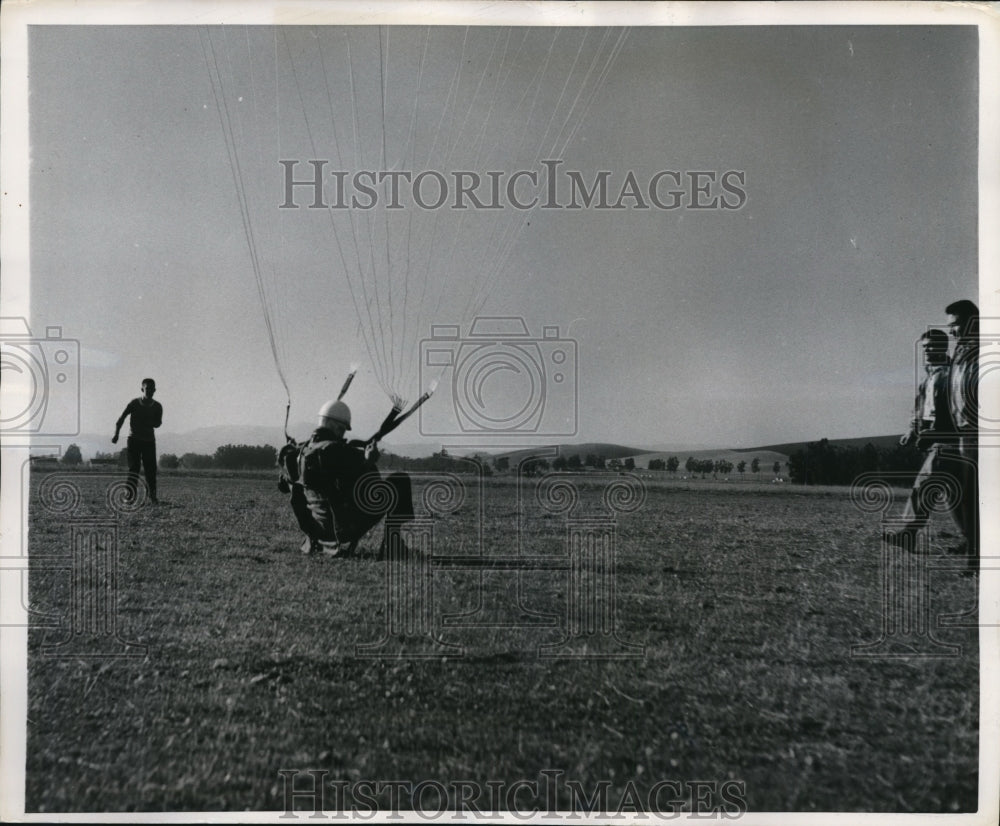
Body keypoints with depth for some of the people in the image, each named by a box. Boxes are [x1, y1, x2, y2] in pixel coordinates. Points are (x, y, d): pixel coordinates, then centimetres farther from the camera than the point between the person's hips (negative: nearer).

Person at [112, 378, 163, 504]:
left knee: (151, 470, -1)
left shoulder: (157, 407, 2)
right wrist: (116, 434, -19)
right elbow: (121, 418, -9)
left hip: (149, 441, 2)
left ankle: (153, 495, 8)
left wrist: (146, 423, -22)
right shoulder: (134, 403, -6)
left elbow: (158, 423, -3)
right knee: (133, 468, -8)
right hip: (134, 440, -2)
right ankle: (131, 495, -7)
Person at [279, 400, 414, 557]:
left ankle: (313, 544, 27)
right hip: (349, 525, -7)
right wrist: (368, 461, -3)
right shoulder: (337, 450, -17)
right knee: (399, 481, -1)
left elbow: (283, 485, 22)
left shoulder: (298, 451, 4)